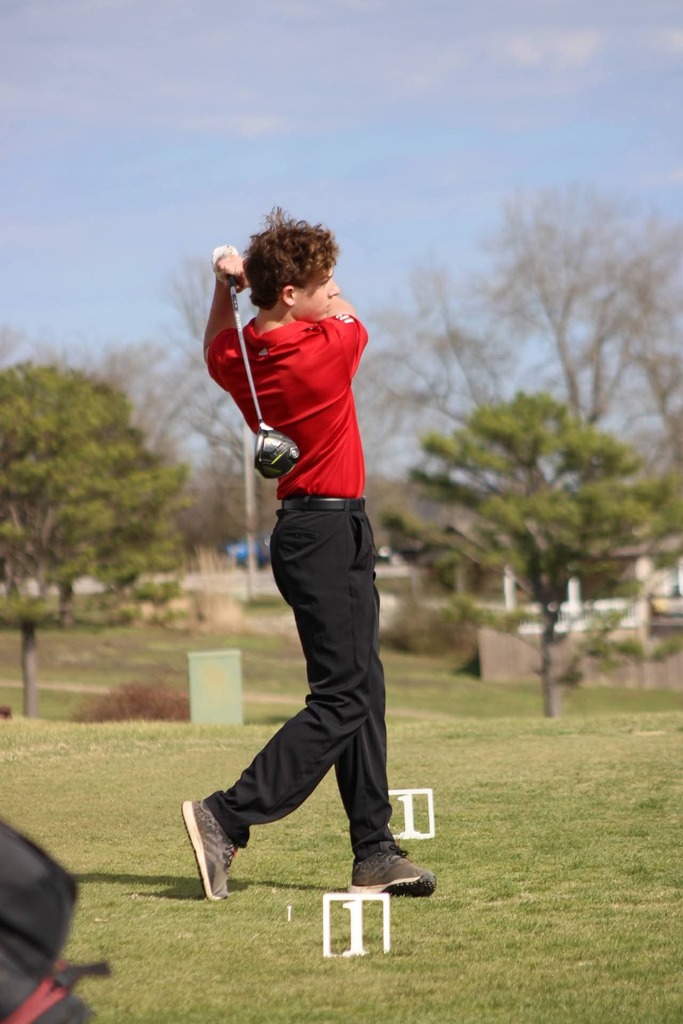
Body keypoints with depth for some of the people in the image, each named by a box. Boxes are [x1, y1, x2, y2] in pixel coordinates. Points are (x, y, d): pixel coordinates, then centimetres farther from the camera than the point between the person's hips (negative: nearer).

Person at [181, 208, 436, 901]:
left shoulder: (237, 359, 2)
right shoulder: (329, 348, -18)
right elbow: (349, 317, 6)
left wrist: (228, 283, 12)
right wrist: (256, 276, 7)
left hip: (334, 532, 9)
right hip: (325, 532, -9)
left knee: (363, 690, 9)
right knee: (341, 699, -10)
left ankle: (374, 853, 9)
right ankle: (227, 818, -13)